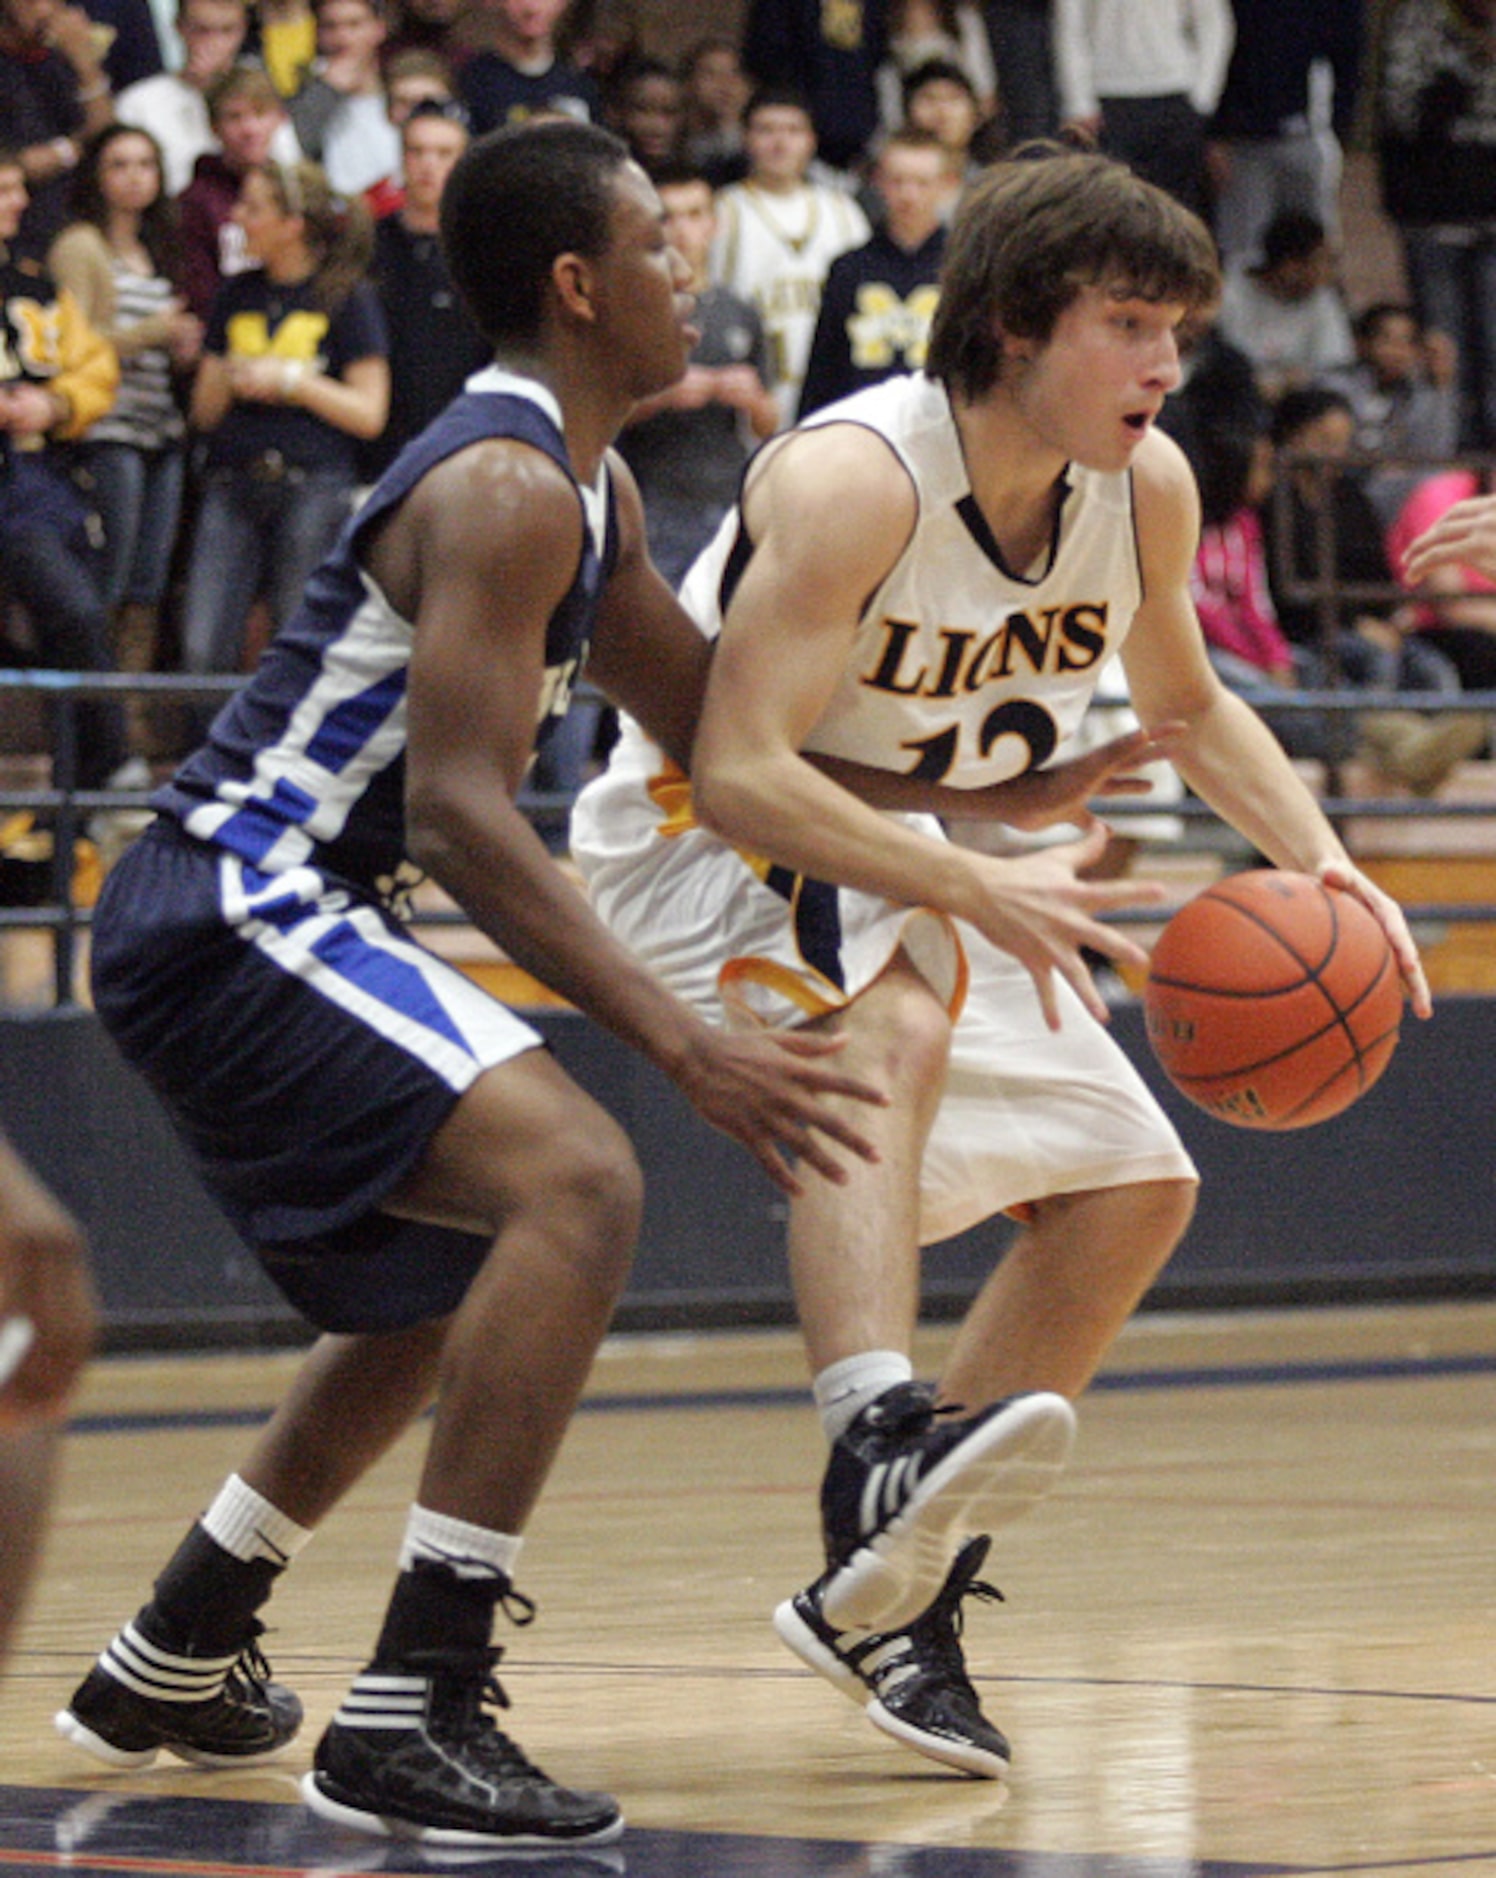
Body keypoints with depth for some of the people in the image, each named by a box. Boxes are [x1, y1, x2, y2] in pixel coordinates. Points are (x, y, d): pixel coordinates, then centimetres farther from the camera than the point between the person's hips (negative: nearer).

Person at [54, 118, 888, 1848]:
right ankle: (412, 1716, -27)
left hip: (233, 925, 11)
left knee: (449, 1277, 27)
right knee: (573, 1182, -24)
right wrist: (686, 1046, -31)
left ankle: (170, 1666, 37)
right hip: (229, 918, -11)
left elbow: (722, 734, 25)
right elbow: (458, 810, -26)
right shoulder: (505, 491, -17)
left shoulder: (583, 491, 15)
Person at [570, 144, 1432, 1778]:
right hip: (701, 843, -8)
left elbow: (1188, 706, 11)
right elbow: (741, 772, -36)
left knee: (1132, 1188, 3)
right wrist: (977, 888, -44)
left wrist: (1322, 867, -6)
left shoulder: (1146, 486, -9)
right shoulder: (855, 480, -31)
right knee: (893, 1026, -39)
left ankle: (894, 1599, 9)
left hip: (897, 854, 8)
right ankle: (873, 1450, -54)